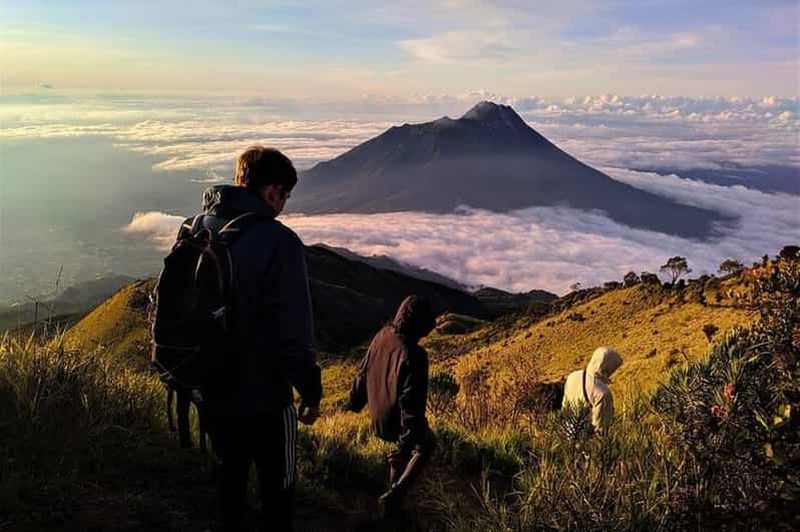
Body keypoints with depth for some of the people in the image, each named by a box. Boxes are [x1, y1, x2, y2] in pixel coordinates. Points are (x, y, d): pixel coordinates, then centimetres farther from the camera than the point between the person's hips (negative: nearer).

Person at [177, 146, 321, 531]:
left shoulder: (192, 231, -2)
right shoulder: (278, 242, -24)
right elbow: (294, 334, -23)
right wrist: (311, 394, -9)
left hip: (210, 391, 6)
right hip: (263, 398, -6)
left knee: (230, 472, 27)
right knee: (276, 485, 16)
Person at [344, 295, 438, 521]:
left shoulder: (382, 336, -8)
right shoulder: (413, 356, -30)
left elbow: (363, 373, 6)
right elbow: (412, 402, -28)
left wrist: (354, 402, 21)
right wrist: (406, 443, -23)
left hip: (378, 417, 7)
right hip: (399, 421, -7)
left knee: (400, 456, 31)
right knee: (426, 443, 23)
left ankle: (394, 506, 40)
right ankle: (396, 494, 13)